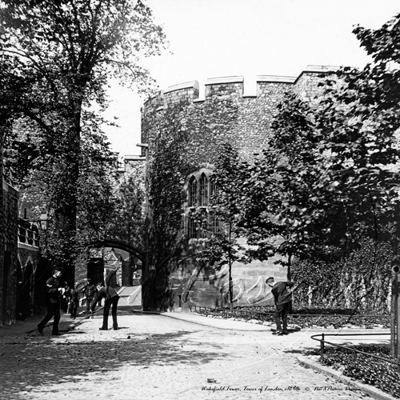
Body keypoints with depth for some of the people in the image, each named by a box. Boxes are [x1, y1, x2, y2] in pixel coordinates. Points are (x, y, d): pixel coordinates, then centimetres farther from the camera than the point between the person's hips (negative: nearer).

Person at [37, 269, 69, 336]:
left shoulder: (60, 281, 11)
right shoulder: (49, 281, -10)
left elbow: (66, 286, 10)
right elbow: (49, 290, -19)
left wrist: (64, 289, -12)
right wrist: (58, 289, -24)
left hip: (58, 301, 7)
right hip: (51, 300, -7)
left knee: (57, 316, 4)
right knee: (50, 315, -5)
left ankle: (55, 331, 10)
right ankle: (40, 327, 13)